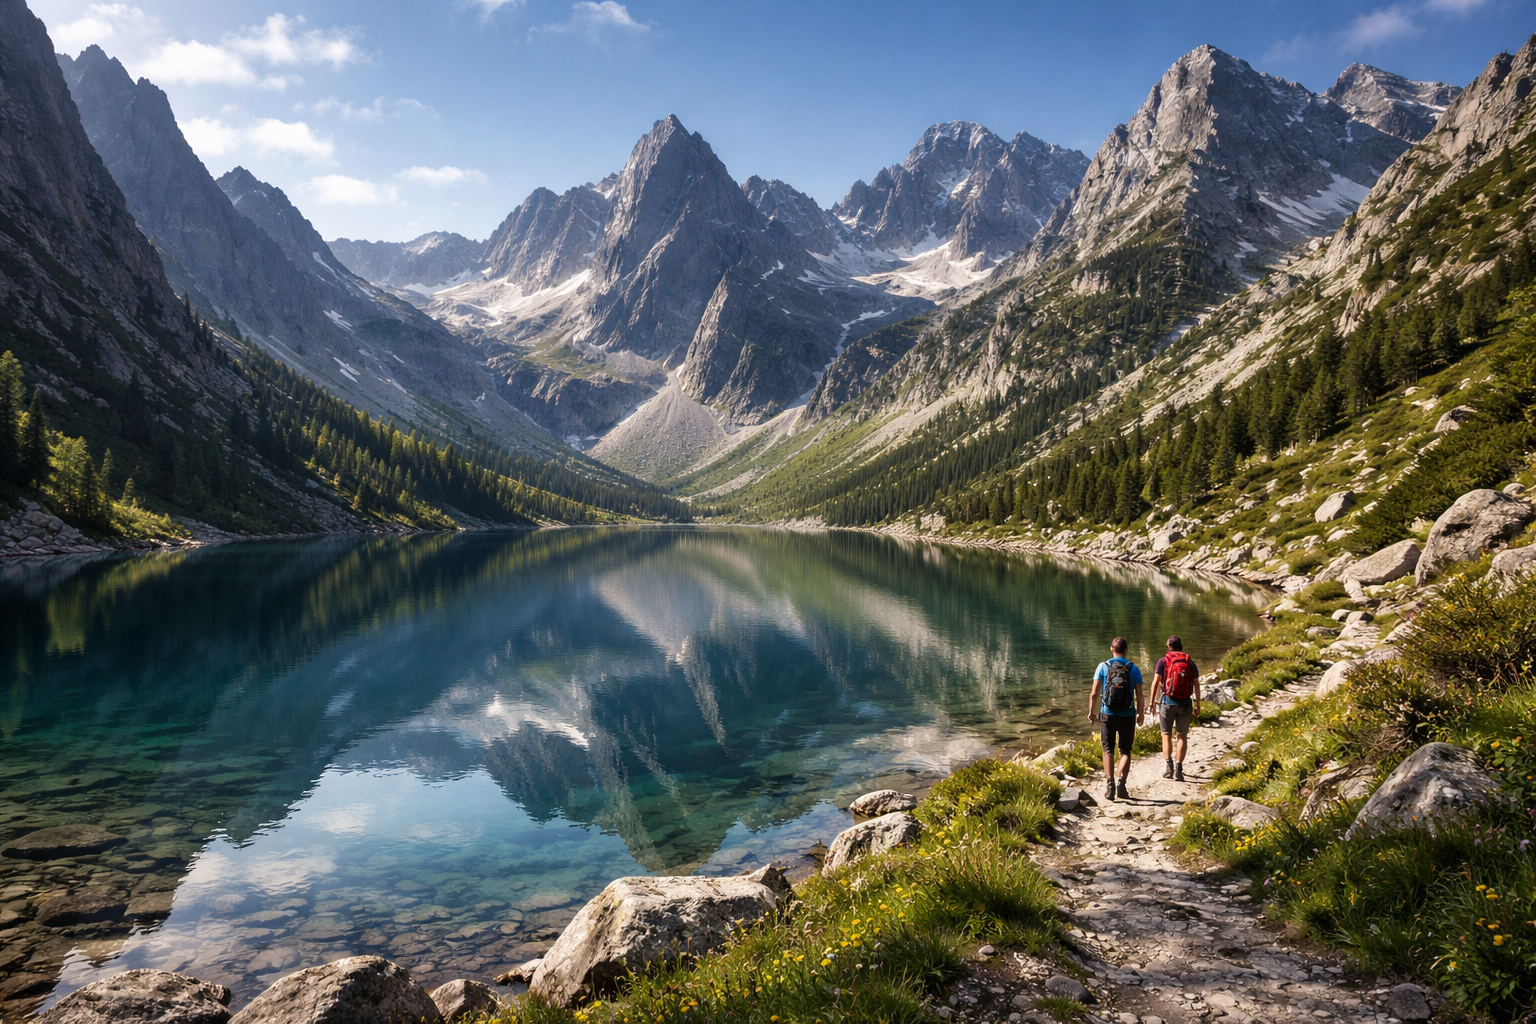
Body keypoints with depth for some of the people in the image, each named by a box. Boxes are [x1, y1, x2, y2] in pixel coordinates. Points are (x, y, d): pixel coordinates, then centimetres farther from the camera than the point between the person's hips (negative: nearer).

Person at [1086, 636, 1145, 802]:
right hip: (1127, 716, 0)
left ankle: (1109, 786, -1)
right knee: (1125, 751, 12)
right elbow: (1139, 695, -2)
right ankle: (1121, 783, -5)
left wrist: (1091, 711, 6)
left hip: (1107, 715, 0)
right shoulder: (1133, 668, -2)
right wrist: (1140, 713, 11)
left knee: (1108, 751, 9)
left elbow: (1094, 693, -5)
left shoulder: (1103, 666, -3)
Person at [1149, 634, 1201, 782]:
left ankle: (1168, 767, 5)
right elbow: (1196, 684, 3)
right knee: (1182, 735, 9)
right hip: (1185, 703, 1)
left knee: (1166, 733, 12)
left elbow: (1156, 682, -7)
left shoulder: (1163, 661, -2)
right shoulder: (1190, 662, 4)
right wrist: (1197, 705, 8)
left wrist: (1152, 700, -1)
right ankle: (1178, 768, 2)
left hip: (1167, 701, -1)